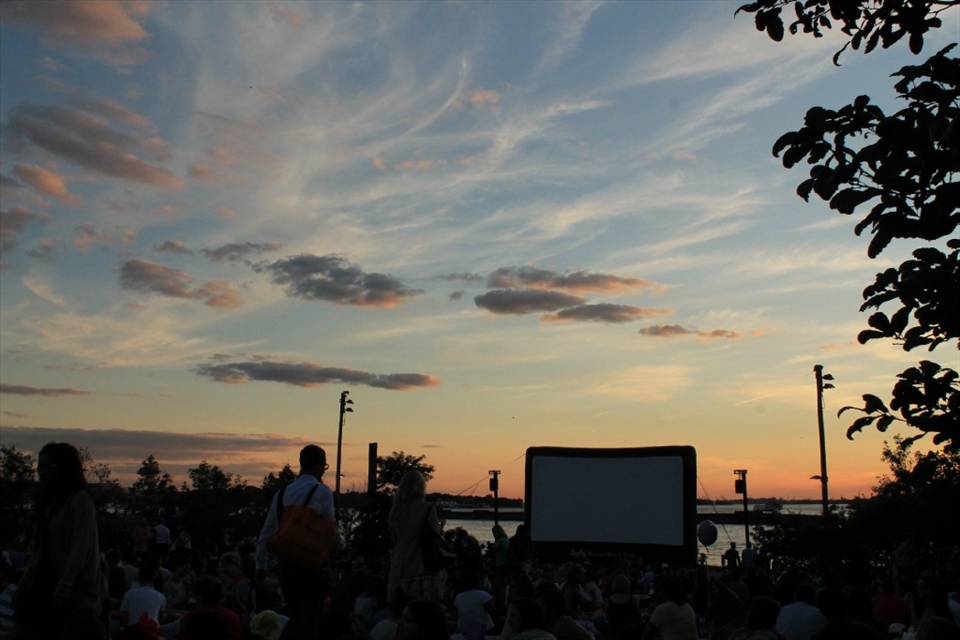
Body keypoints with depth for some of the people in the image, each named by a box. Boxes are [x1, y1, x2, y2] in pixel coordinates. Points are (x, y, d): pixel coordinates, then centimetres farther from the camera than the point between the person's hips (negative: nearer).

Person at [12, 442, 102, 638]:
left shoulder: (80, 500, -7)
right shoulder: (49, 500, 17)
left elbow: (80, 548, -15)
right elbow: (39, 549, 18)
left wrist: (64, 586, -21)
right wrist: (24, 584, 13)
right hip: (45, 587, 7)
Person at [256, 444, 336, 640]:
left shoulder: (282, 492, 6)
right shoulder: (322, 491, -9)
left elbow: (267, 533, 11)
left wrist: (261, 565, 20)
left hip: (286, 565, 5)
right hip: (312, 566, -5)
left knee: (295, 619, 22)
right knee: (309, 624, 5)